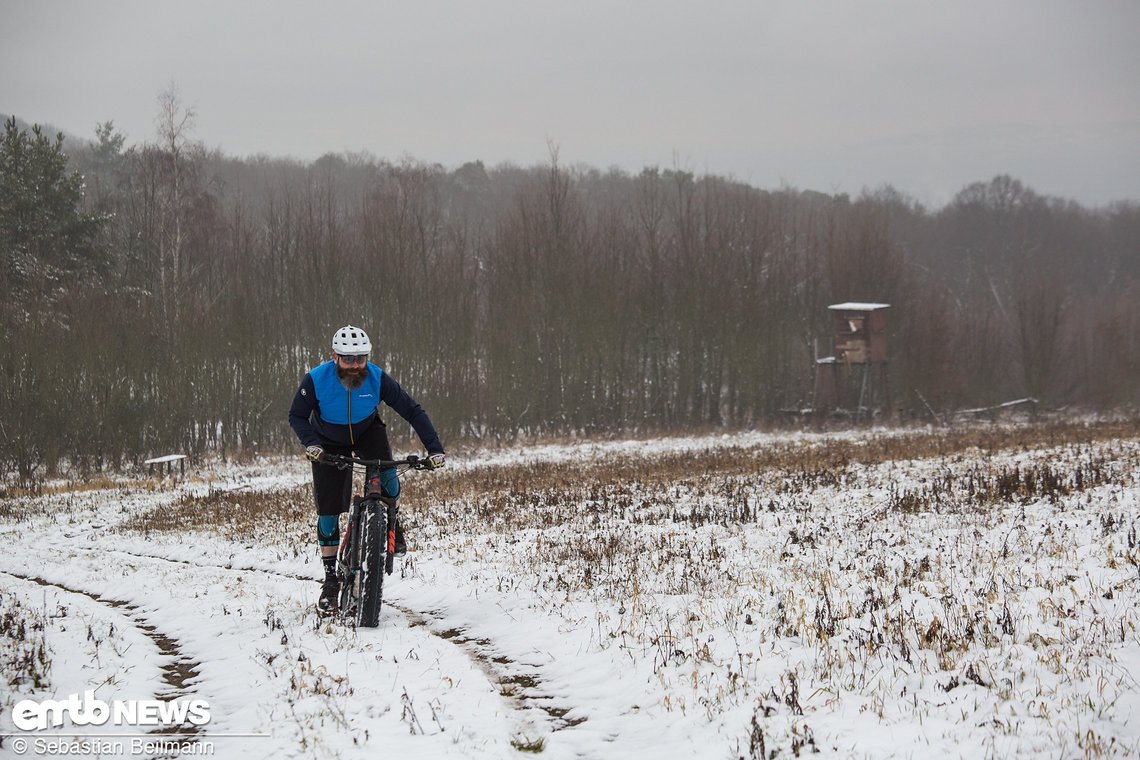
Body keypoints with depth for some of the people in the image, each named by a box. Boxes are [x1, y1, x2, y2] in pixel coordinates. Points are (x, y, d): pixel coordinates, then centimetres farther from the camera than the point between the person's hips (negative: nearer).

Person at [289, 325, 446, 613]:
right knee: (328, 509, -5)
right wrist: (310, 443, -34)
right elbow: (297, 416, -16)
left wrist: (434, 448, -32)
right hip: (329, 443, 0)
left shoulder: (377, 378, -28)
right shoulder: (316, 380, -30)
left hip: (367, 432, 0)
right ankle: (331, 578, 7)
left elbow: (412, 411, -23)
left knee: (387, 478, -29)